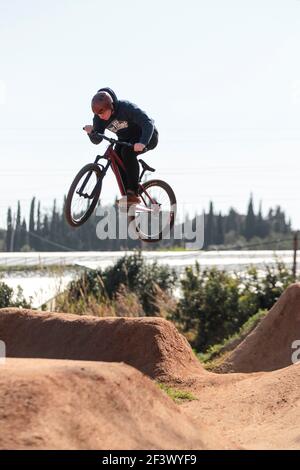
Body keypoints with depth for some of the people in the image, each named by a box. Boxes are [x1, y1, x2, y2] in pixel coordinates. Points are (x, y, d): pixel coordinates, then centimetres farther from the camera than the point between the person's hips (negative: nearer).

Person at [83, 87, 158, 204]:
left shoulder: (126, 108, -32)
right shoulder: (99, 117, -15)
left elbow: (148, 123, -36)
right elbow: (96, 140, -11)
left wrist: (142, 143, -53)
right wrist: (91, 132, -35)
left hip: (146, 136, -7)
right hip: (126, 139, 7)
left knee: (127, 152, -32)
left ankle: (133, 193, -31)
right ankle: (127, 195, -14)